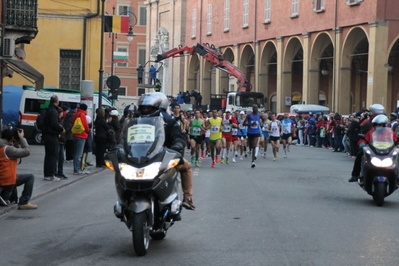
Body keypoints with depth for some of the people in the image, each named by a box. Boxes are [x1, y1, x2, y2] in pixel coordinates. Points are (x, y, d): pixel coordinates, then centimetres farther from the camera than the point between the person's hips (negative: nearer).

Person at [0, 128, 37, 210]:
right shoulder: (8, 149, -20)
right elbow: (27, 151, -20)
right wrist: (22, 138, -11)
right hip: (7, 180, -9)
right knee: (30, 177, 1)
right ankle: (24, 203, -3)